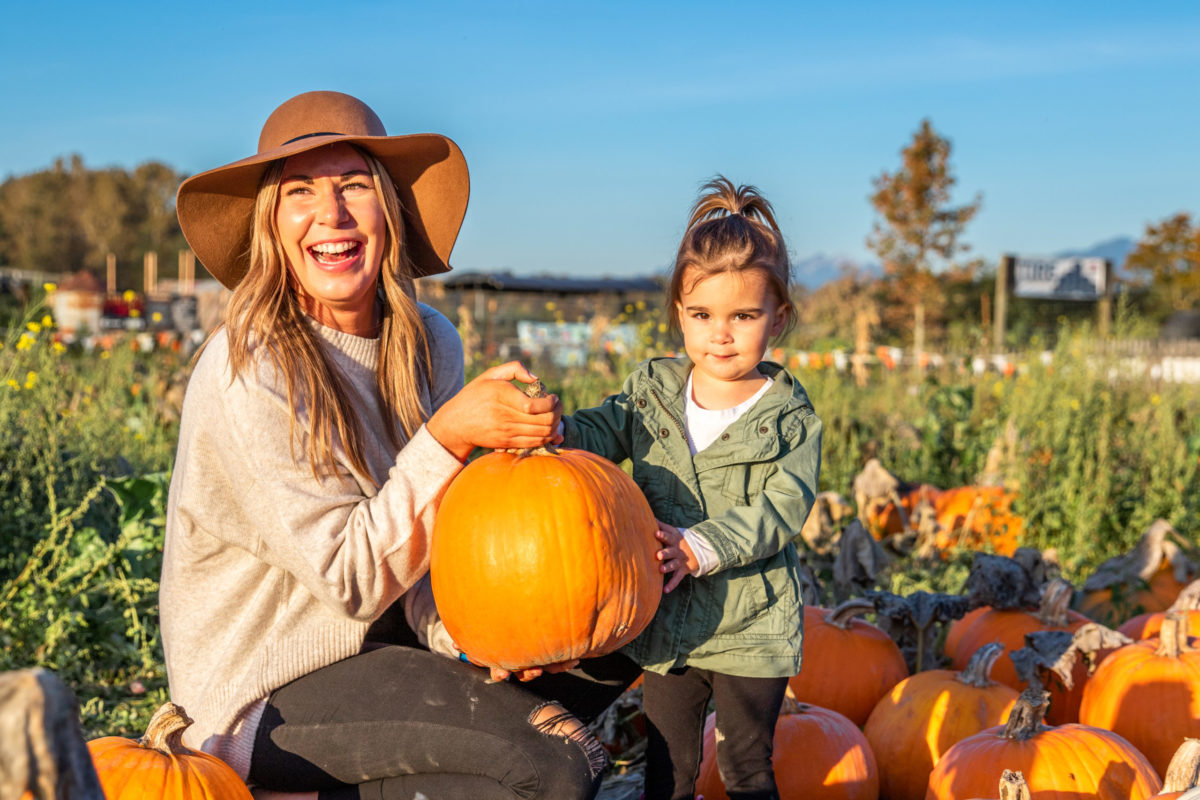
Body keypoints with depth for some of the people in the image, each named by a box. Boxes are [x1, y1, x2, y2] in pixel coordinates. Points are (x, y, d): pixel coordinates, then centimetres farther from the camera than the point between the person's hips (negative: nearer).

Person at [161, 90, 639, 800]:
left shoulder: (430, 343, -1)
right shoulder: (249, 371, -21)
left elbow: (438, 540, 2)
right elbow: (351, 578, -21)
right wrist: (450, 434, -29)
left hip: (384, 635, 7)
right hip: (267, 689, -7)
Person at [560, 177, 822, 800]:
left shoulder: (789, 418, -9)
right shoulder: (651, 391, 1)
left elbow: (780, 510, -18)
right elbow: (600, 434, -9)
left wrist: (702, 547, -30)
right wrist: (554, 432, -32)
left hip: (752, 630, -3)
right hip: (667, 622, 3)